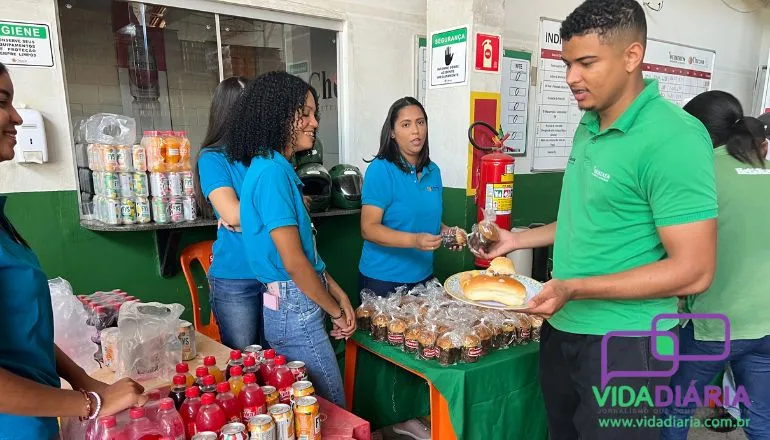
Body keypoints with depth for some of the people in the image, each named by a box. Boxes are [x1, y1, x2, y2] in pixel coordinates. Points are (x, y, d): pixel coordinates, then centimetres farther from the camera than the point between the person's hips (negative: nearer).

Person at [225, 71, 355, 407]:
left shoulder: (275, 168, 11)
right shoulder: (272, 171, -19)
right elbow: (294, 262, -20)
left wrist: (338, 293, 11)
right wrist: (336, 311, -7)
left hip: (287, 306, 9)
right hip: (295, 310, -9)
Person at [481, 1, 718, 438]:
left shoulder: (673, 138, -20)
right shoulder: (589, 125, 6)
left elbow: (694, 271, -21)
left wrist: (574, 288, -26)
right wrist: (518, 239, 15)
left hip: (623, 344, -7)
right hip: (562, 329, 8)